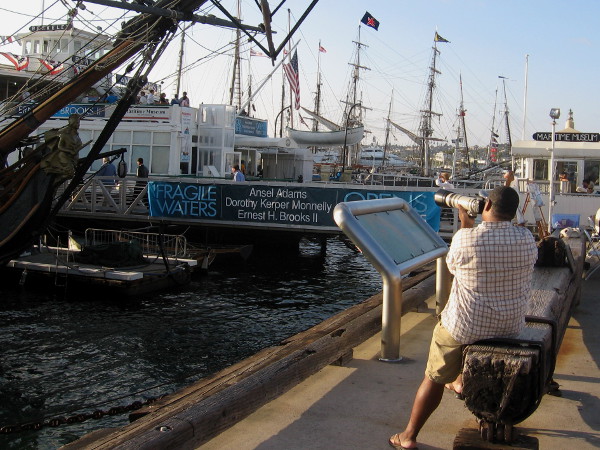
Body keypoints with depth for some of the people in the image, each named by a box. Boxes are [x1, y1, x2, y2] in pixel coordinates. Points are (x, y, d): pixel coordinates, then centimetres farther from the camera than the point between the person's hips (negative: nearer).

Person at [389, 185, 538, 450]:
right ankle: (460, 381, 54)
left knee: (433, 379, 12)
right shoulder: (527, 240, -9)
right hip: (512, 327, 5)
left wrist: (465, 226, 9)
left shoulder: (465, 238, -20)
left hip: (464, 327, -5)